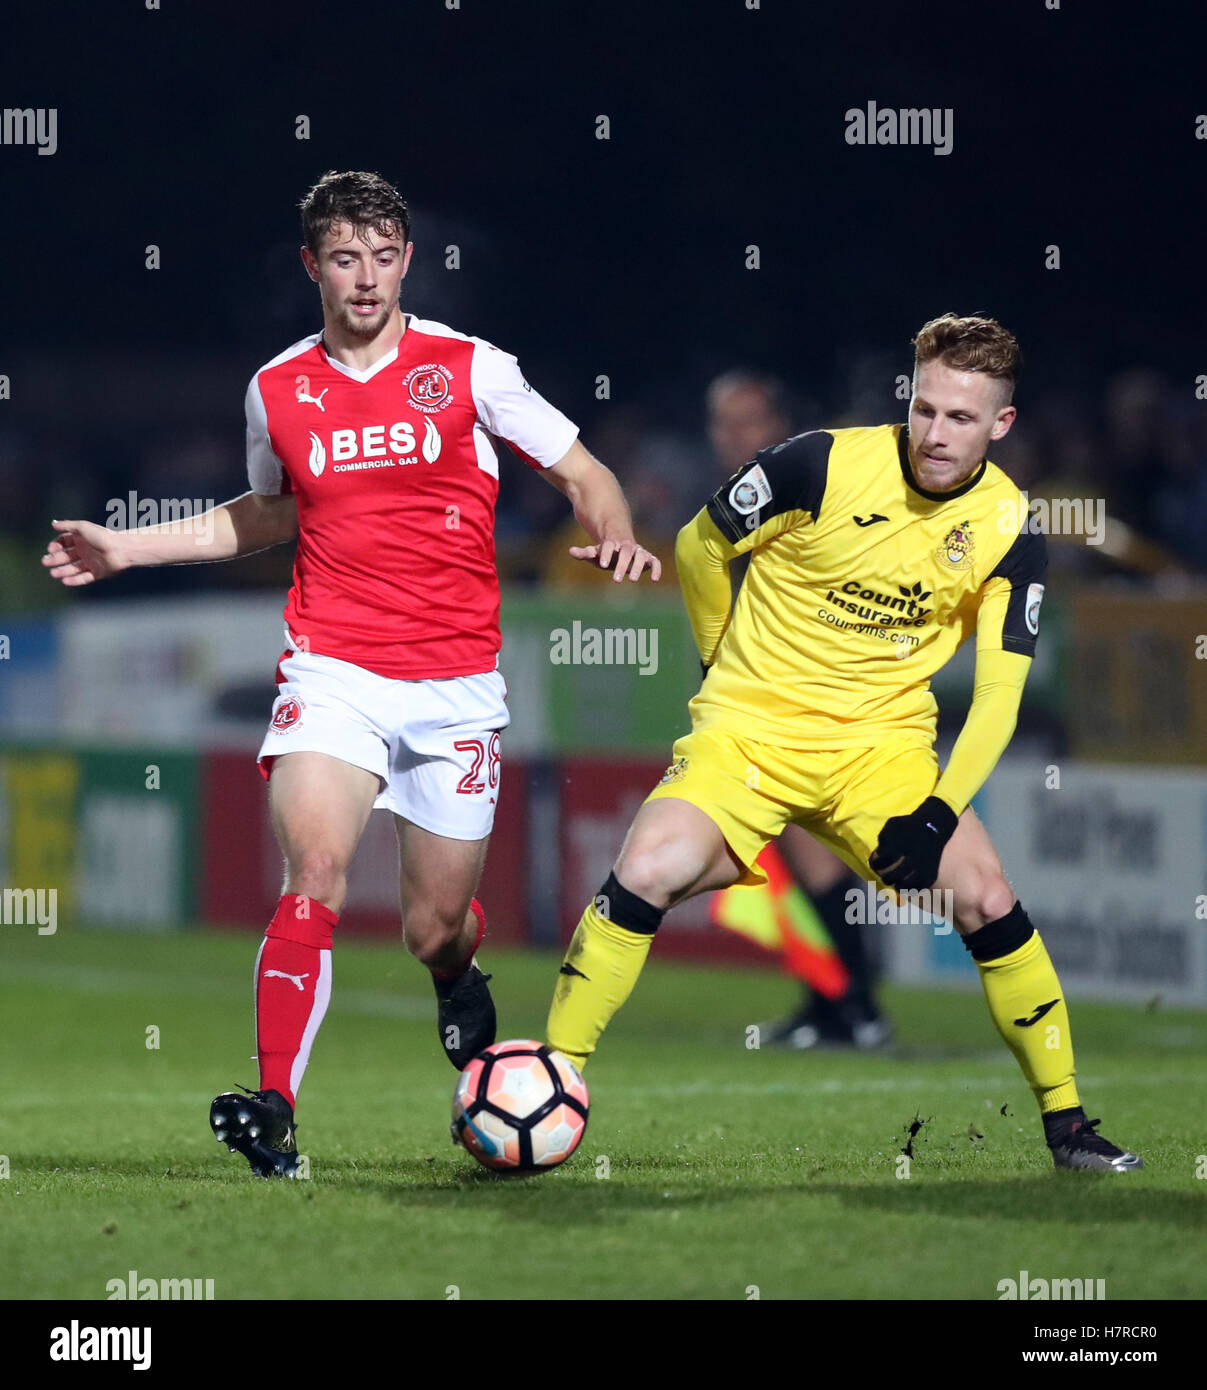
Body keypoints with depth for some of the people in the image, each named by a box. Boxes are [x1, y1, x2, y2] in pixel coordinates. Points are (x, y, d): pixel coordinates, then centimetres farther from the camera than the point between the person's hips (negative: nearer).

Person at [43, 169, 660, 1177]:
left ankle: (460, 980, 44)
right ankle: (273, 1111, -25)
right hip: (333, 670, 0)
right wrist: (124, 550, 20)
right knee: (315, 874, -24)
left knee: (435, 931, 6)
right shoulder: (277, 392, 6)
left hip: (457, 683, 0)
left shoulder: (468, 368, -1)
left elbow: (583, 474, 6)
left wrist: (616, 536, -16)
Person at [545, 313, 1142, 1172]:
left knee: (987, 901, -12)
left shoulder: (1010, 536, -5)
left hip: (882, 741, 2)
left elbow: (998, 698, -5)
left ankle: (1066, 1120, 5)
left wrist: (942, 811, -17)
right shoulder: (826, 465, -12)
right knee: (647, 873, -23)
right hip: (751, 726, -2)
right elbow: (701, 546, 4)